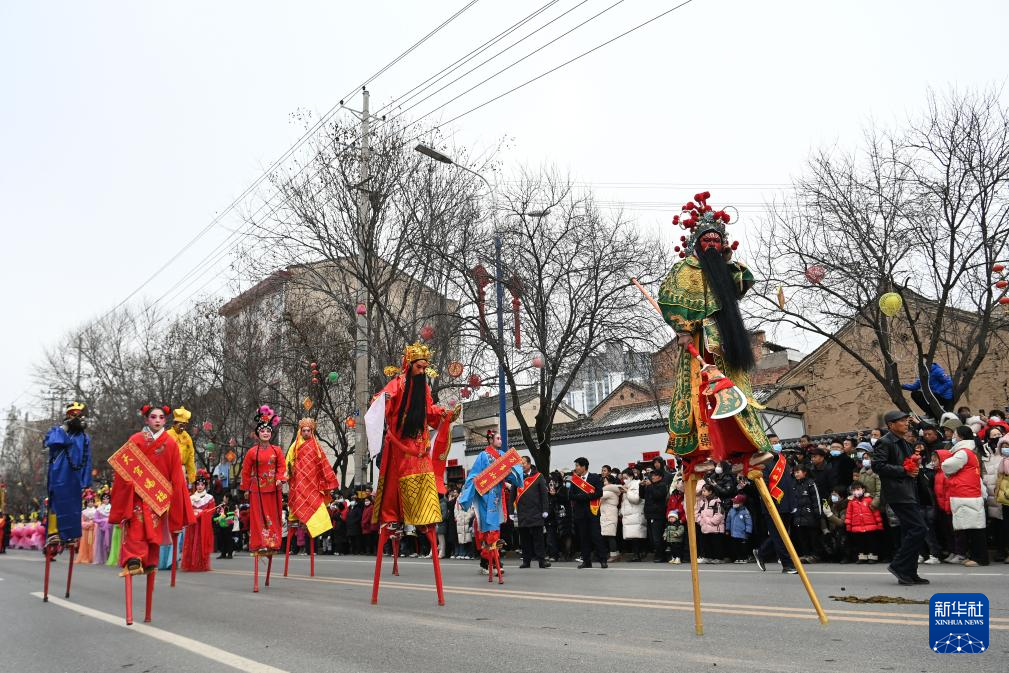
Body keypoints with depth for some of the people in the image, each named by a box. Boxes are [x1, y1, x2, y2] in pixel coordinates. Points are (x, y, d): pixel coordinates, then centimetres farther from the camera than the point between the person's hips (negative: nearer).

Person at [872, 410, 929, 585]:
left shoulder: (904, 443, 21)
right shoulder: (884, 442, -9)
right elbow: (878, 466, -18)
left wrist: (916, 464, 11)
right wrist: (904, 471, -17)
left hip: (909, 492, 10)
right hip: (898, 493, -10)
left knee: (910, 531, 10)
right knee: (918, 528, -15)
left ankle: (909, 574, 15)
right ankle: (898, 565, -7)